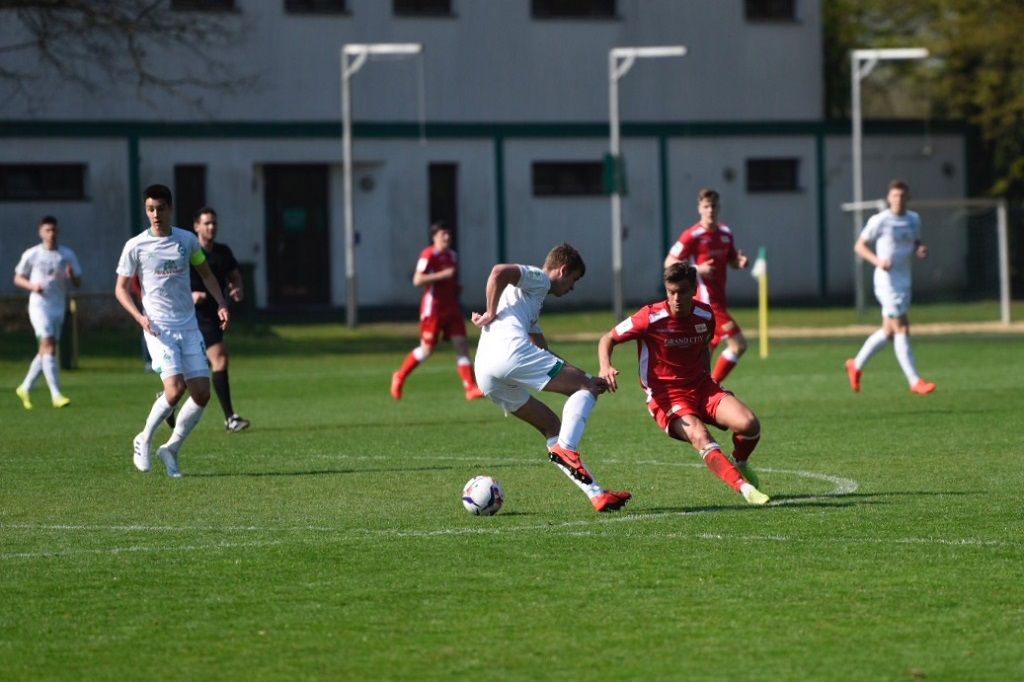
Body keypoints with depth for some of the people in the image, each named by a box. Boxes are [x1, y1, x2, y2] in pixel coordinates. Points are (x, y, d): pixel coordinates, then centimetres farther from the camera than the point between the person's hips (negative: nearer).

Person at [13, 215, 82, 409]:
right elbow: (18, 278, 7)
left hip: (59, 306, 5)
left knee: (46, 350, 8)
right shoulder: (32, 255, -1)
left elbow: (78, 283, 9)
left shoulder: (67, 255, 6)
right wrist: (32, 285, -13)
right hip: (39, 304, -5)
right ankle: (56, 395, -21)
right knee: (48, 345, -16)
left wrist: (71, 275, -15)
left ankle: (25, 388, 25)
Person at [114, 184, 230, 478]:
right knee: (175, 388, -20)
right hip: (159, 329, -4)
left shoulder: (187, 240, 5)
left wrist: (221, 304, 4)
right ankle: (144, 440, 4)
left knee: (202, 393, -3)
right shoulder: (135, 246, -4)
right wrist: (139, 316, -15)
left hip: (189, 326, 4)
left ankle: (171, 450, 14)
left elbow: (206, 273, 19)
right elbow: (121, 288, 2)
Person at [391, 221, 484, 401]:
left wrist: (457, 287, 8)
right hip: (433, 308, -7)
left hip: (451, 307, 7)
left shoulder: (452, 256, 13)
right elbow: (417, 280, -21)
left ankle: (471, 388, -10)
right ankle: (400, 377, 21)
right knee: (427, 349, 0)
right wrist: (442, 275, -24)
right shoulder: (428, 255, -11)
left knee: (461, 344, -5)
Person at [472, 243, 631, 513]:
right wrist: (491, 314, -4)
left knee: (553, 426, 14)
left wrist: (582, 377, 34)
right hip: (510, 350, -9)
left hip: (485, 374, 9)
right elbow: (499, 272, -12)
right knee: (586, 388, -3)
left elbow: (543, 354, 40)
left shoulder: (533, 298, 38)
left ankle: (596, 493, 6)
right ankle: (565, 448, -26)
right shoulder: (538, 279, 10)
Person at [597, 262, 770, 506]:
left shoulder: (705, 315, -1)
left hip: (701, 386, 4)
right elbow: (607, 339, -5)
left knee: (749, 424, -18)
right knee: (701, 438, -33)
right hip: (666, 397, -4)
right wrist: (606, 367, -23)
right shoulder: (651, 318, -14)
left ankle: (740, 464, 14)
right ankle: (745, 488, -34)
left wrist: (707, 378, 14)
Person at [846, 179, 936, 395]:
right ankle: (914, 381, -9)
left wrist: (921, 250, -1)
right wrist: (877, 260, -20)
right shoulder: (879, 221, -8)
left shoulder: (914, 219, 9)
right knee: (902, 329, -10)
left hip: (905, 282, 7)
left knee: (888, 331, 14)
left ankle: (856, 365, 32)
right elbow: (859, 246, -2)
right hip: (887, 282, -7)